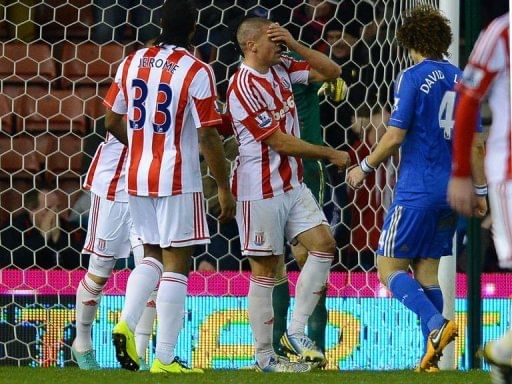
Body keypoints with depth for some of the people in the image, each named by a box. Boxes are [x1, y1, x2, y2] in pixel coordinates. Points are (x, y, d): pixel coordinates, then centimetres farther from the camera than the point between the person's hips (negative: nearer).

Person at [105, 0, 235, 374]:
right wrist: (224, 188, -4)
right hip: (178, 181, -6)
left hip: (137, 177, 6)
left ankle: (126, 322, -2)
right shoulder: (197, 72, -13)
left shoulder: (132, 63, 4)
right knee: (176, 264, 0)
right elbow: (208, 136, -13)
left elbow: (112, 121, 13)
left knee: (152, 255, 20)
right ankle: (165, 358, -1)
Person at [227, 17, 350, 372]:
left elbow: (331, 72, 10)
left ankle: (296, 332, 3)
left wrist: (294, 45, -3)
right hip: (261, 190, -8)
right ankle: (265, 357, 5)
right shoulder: (244, 87, -18)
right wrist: (330, 154, -9)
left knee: (324, 244, -3)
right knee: (265, 270, -2)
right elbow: (280, 142, -18)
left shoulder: (281, 69, 8)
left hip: (292, 183, 8)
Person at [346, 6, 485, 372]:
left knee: (389, 268, -2)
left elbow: (395, 136, -14)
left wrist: (365, 168, 1)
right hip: (451, 190, 7)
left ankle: (437, 324, -25)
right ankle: (432, 356, 5)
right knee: (426, 269, 12)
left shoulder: (413, 77, -9)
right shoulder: (461, 80, 10)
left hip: (417, 190, -7)